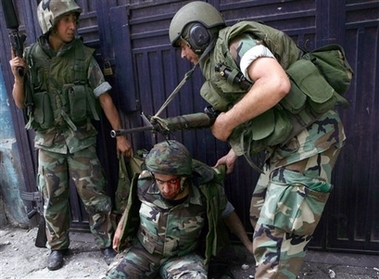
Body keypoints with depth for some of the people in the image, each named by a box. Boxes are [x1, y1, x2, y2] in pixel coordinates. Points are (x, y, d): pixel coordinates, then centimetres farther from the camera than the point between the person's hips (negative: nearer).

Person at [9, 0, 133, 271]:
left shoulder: (83, 55, -4)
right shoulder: (31, 56, 0)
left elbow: (104, 97, -4)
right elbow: (21, 103, 5)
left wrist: (120, 134, -7)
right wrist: (18, 77, -15)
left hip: (80, 138, -2)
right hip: (48, 141, 2)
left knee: (94, 194, 3)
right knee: (53, 198, 13)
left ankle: (108, 243, 20)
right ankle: (58, 246, 32)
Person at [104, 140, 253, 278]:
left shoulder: (205, 191, -25)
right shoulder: (144, 183, -21)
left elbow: (226, 211, -3)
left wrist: (248, 244, 0)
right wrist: (121, 227, 7)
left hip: (184, 256, -1)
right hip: (142, 249, 2)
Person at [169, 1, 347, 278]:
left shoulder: (235, 42, -9)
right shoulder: (218, 63, 18)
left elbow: (276, 84, -29)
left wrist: (226, 121, -18)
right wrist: (234, 153, 25)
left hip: (306, 140, -10)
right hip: (285, 145, 11)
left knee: (275, 240, -8)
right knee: (261, 215, 23)